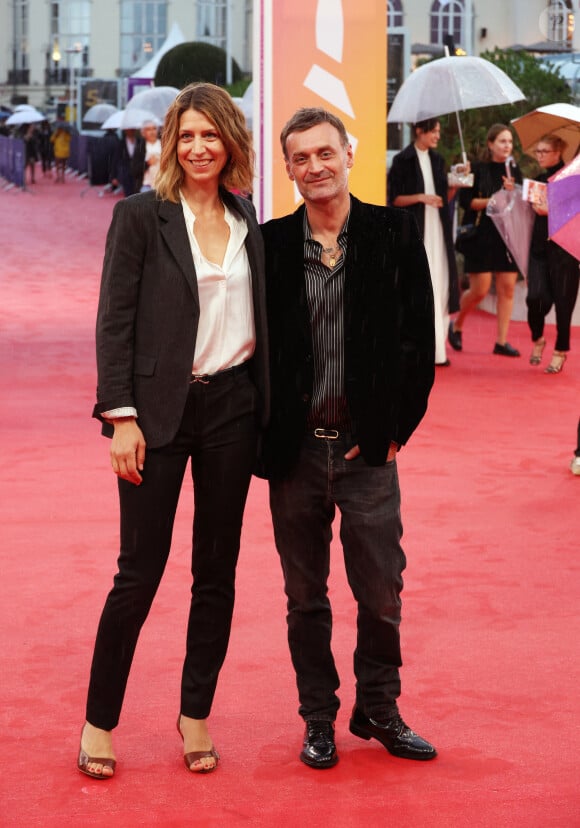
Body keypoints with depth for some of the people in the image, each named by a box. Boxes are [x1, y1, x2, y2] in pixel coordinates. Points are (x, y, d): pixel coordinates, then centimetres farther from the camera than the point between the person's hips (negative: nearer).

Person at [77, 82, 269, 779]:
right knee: (140, 570, -2)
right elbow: (114, 321, -6)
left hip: (231, 405, 4)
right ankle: (99, 720, 11)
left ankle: (196, 715, 21)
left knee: (217, 569, 9)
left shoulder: (247, 222, 10)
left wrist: (263, 413, 7)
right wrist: (120, 415, -12)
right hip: (161, 408, -4)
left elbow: (257, 316, 14)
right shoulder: (141, 216, -3)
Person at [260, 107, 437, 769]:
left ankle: (379, 709, 25)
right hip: (295, 446, 1)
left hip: (367, 445, -1)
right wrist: (266, 435, 0)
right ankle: (318, 718, 25)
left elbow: (419, 339, 1)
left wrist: (394, 428, -3)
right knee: (305, 596, 10)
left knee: (381, 591, 5)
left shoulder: (394, 234, 0)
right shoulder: (270, 244, 1)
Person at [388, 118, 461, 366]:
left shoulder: (437, 160, 14)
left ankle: (437, 347, 4)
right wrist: (420, 197, -18)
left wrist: (454, 187, -2)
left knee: (441, 286, 0)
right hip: (414, 231, -5)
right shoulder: (403, 161, -4)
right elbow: (394, 199, -6)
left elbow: (443, 198, 16)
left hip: (437, 231, 5)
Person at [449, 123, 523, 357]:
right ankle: (456, 325, 21)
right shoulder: (478, 170, -2)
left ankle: (502, 342, 4)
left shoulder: (514, 171, 10)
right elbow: (465, 201, -7)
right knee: (479, 291, -5)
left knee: (507, 289, -1)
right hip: (482, 237, -4)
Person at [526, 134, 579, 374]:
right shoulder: (538, 180, 15)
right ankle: (537, 339, 15)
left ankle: (560, 351, 12)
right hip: (539, 247, 4)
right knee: (536, 296, -10)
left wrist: (551, 211, -19)